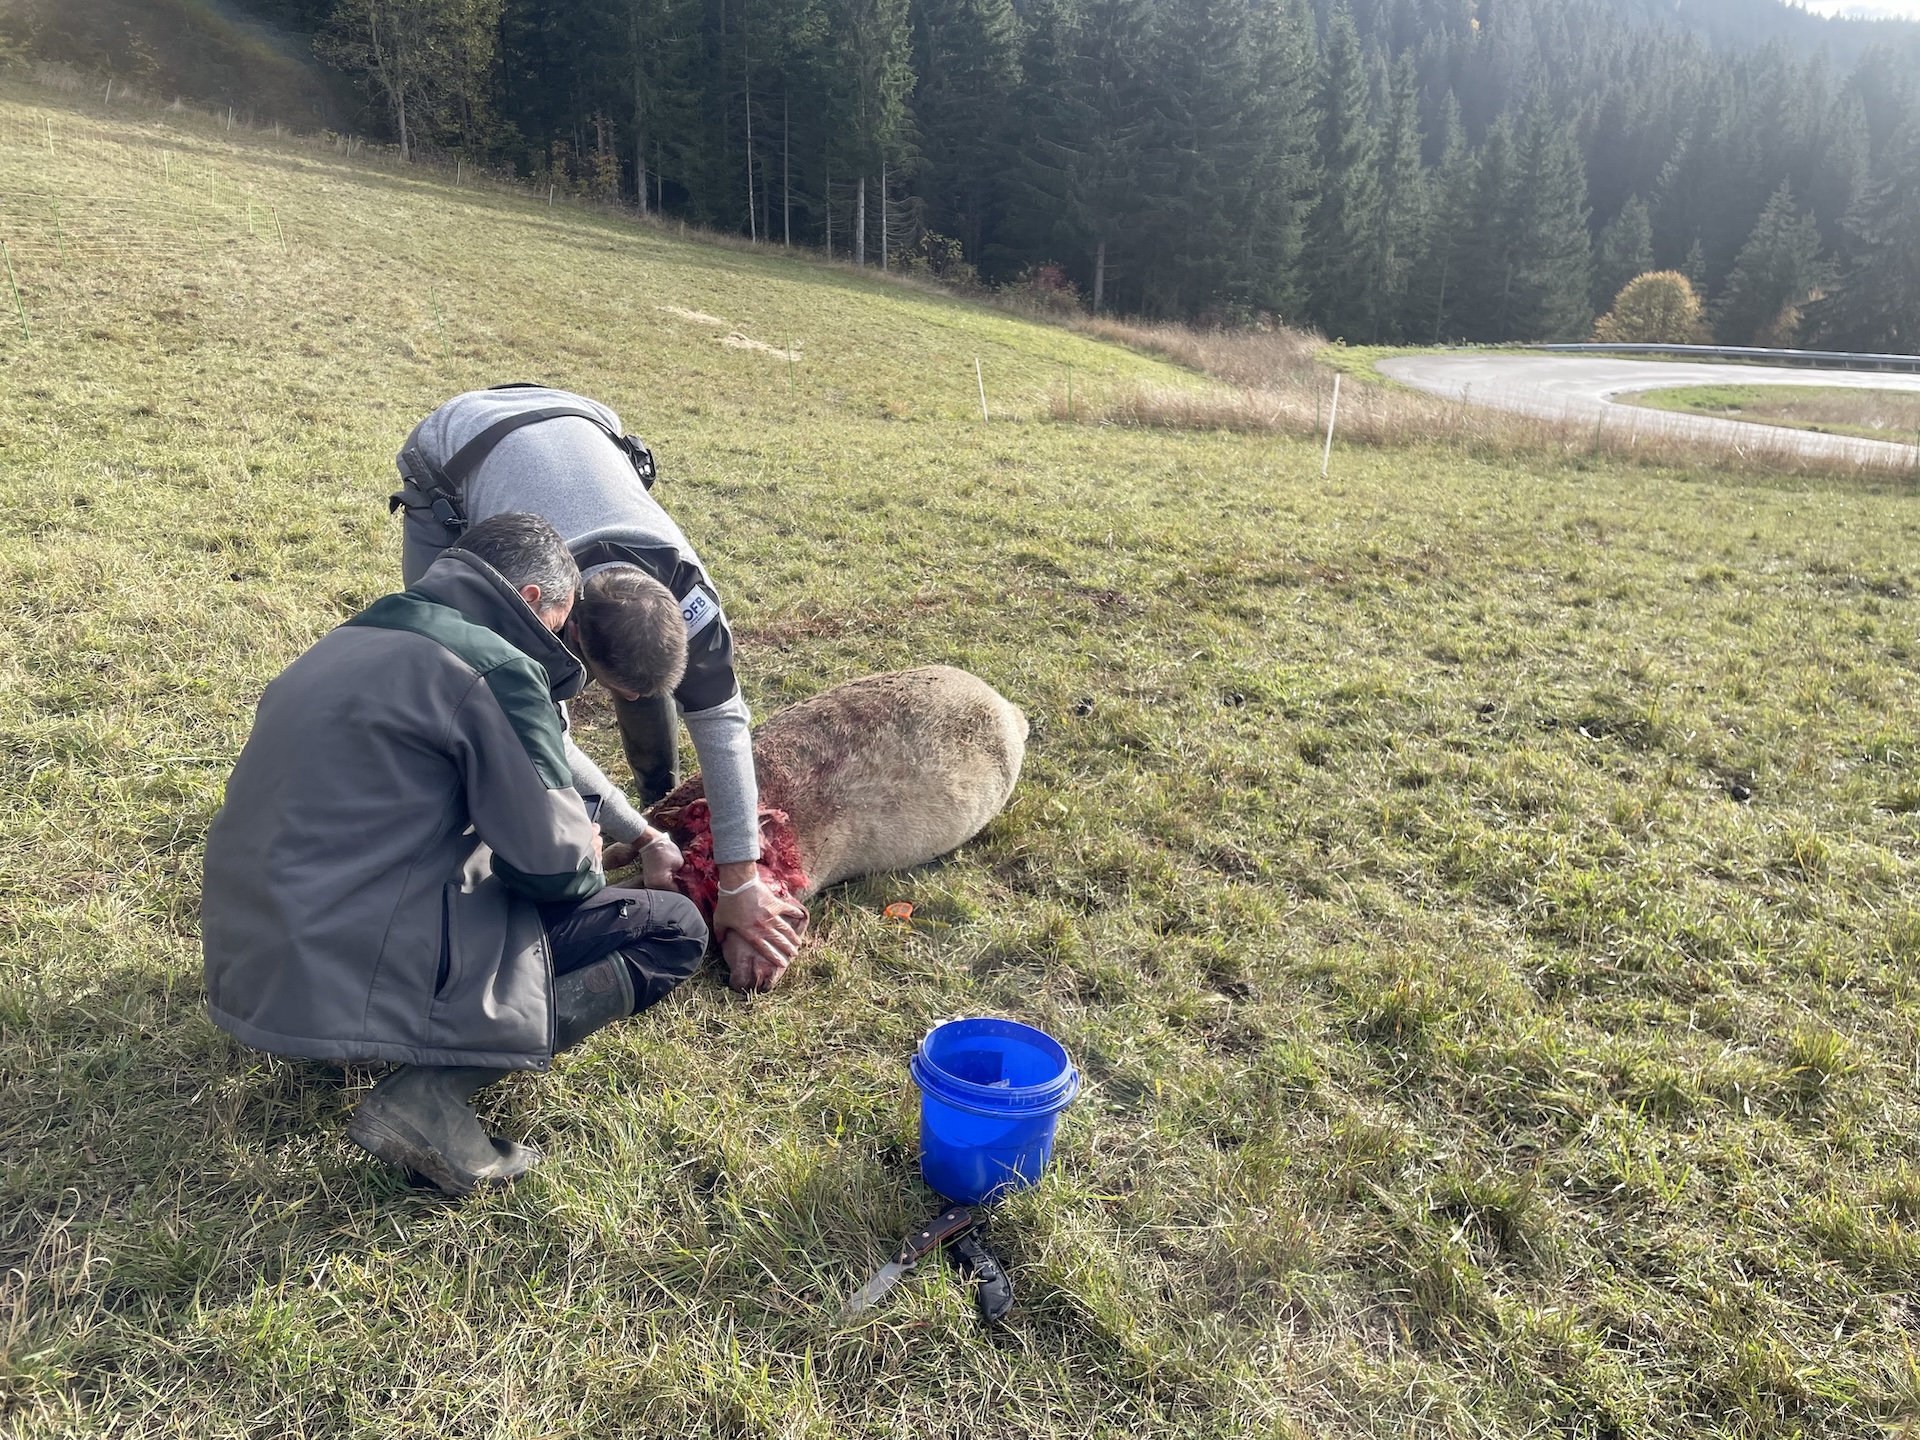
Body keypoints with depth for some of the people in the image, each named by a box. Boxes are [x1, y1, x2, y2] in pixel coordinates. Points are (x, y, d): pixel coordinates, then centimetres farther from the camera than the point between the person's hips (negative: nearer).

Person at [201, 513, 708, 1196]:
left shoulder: (348, 643, 14)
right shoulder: (495, 669, -13)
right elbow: (552, 868, -15)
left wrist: (567, 847, 21)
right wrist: (584, 861, 9)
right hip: (359, 979, -9)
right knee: (674, 931, -3)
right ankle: (431, 1091, -12)